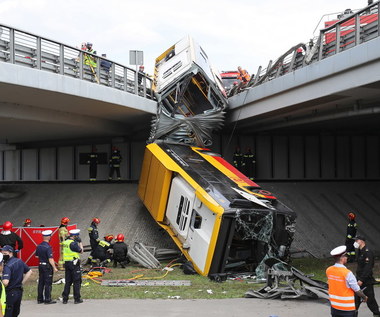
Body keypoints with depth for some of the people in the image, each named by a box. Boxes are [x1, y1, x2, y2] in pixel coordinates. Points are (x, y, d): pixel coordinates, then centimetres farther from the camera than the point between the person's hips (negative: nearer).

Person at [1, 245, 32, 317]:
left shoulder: (8, 266, -19)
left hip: (10, 293, -8)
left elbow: (5, 282, -30)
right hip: (19, 291, 8)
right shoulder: (19, 261, 5)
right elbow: (29, 272, 17)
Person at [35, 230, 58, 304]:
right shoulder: (48, 247, -20)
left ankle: (40, 299, 19)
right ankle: (47, 299, 3)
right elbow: (50, 259, -23)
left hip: (40, 265, 8)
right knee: (48, 283, 0)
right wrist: (55, 268, -18)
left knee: (41, 282, 13)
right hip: (47, 266, -8)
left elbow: (36, 256, 16)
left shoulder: (39, 246, 4)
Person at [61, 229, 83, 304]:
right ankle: (77, 299, 6)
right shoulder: (73, 243, -17)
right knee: (77, 282, 2)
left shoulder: (65, 242, 8)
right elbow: (81, 251, -9)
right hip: (74, 264, -8)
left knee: (68, 281, 13)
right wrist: (80, 242, 1)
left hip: (67, 263, 8)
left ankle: (65, 299, 13)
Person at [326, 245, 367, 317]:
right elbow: (357, 290, -13)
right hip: (347, 308, -6)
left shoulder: (328, 270, -3)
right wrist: (364, 297, 7)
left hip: (334, 306, 6)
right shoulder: (347, 273, -20)